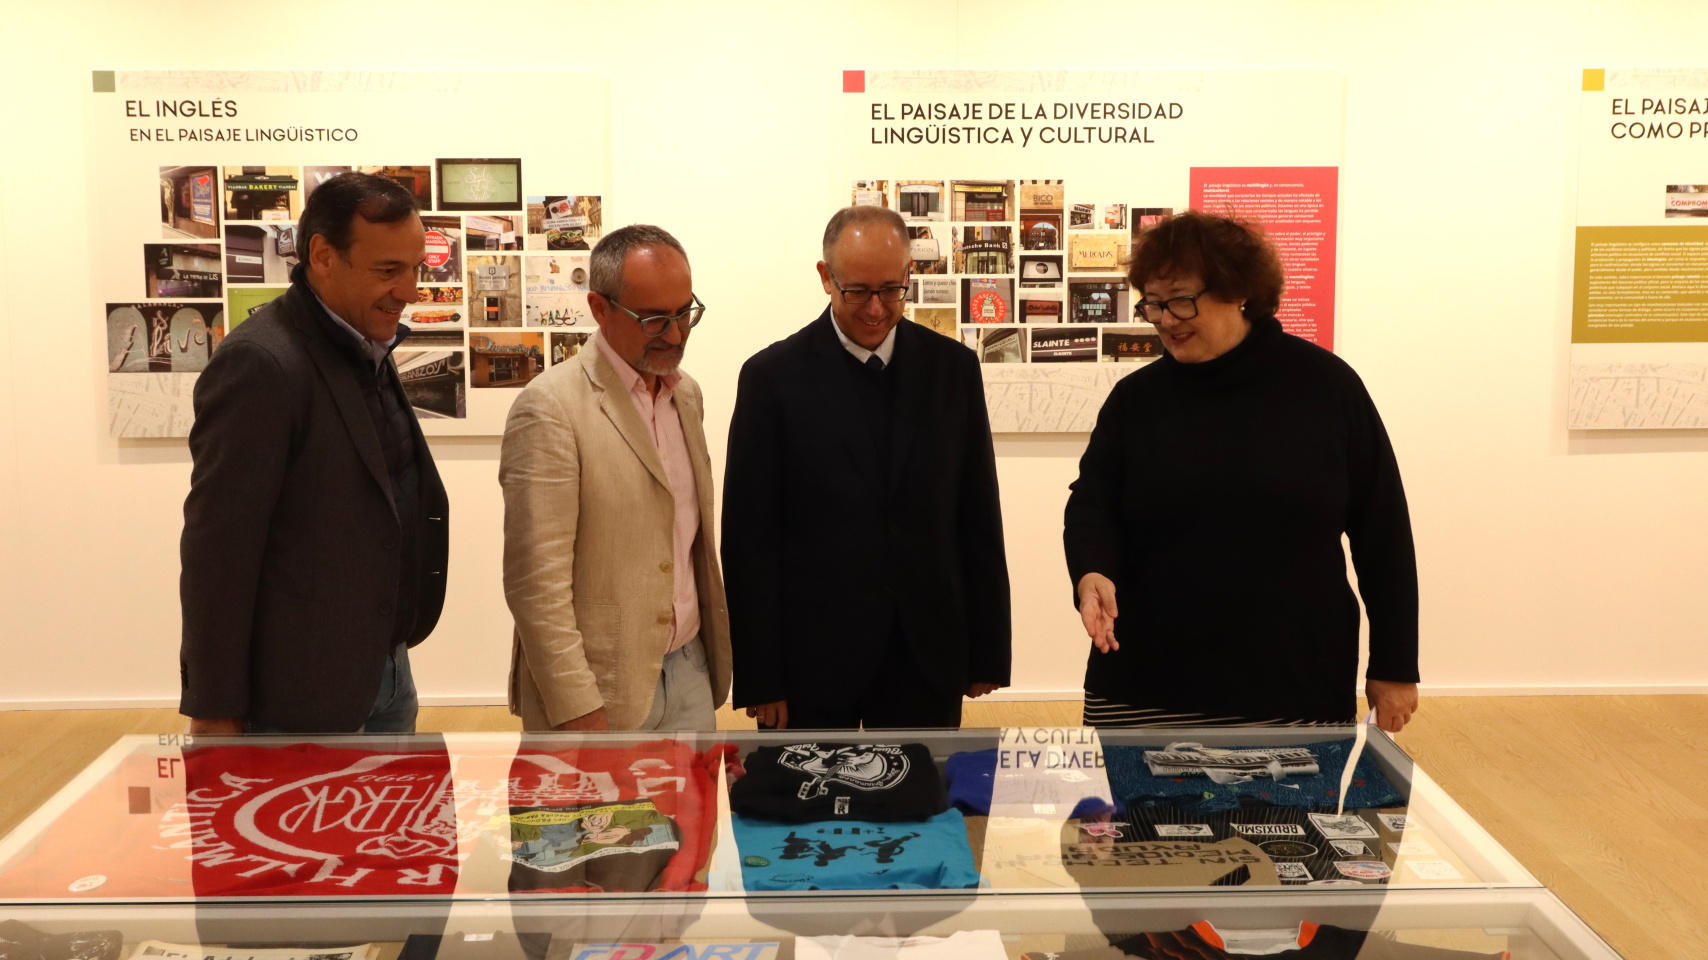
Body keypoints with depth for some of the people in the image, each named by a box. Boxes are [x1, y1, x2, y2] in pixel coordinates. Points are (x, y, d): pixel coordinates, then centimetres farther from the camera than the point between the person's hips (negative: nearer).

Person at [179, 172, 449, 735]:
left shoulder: (369, 349, 9)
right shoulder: (260, 363, -18)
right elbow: (217, 550, -18)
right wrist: (215, 710, -15)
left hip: (386, 672, 8)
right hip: (303, 698, -8)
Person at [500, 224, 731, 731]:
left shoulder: (686, 393, 9)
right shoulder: (551, 407, -15)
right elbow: (536, 581, -17)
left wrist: (715, 649, 13)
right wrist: (578, 710, -18)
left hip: (690, 671, 7)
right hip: (602, 691, -6)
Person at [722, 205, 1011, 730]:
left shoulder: (953, 367, 3)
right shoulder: (773, 376, -5)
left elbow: (980, 519, 6)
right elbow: (749, 539, -4)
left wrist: (988, 653, 5)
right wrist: (759, 677, -6)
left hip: (928, 658, 2)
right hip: (812, 661, -2)